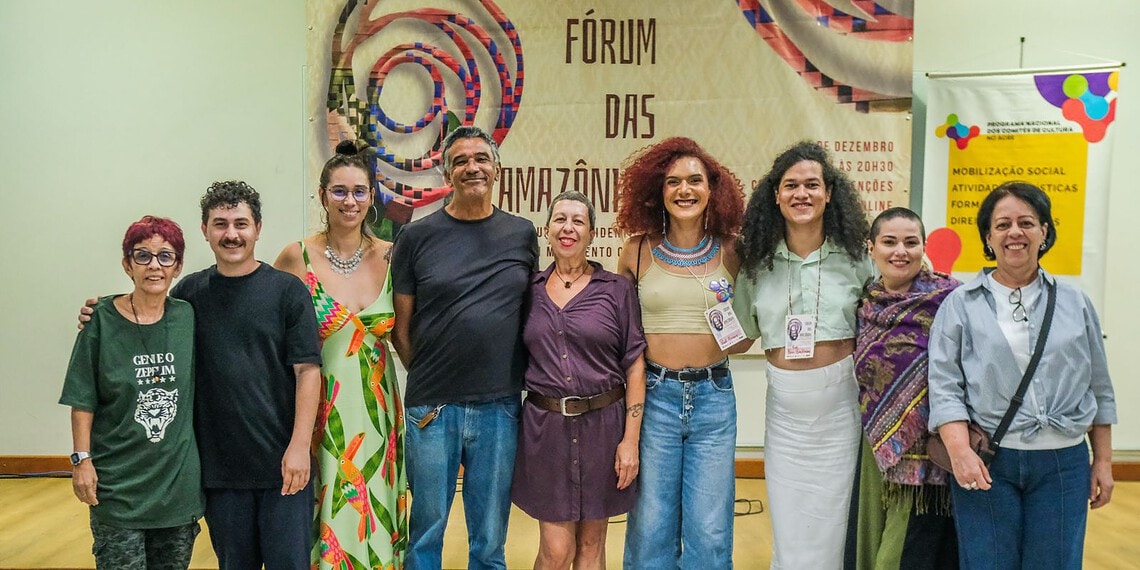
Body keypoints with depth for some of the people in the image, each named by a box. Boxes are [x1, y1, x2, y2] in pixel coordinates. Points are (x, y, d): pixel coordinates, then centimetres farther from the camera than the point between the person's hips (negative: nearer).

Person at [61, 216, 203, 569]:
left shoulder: (187, 317, 2)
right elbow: (83, 400, -3)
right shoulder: (102, 320, -6)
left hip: (178, 480, 3)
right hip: (118, 483, -2)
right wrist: (82, 459, -7)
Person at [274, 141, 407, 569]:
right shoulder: (298, 258, -6)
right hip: (321, 412, -2)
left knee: (374, 521, 10)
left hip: (377, 411, 2)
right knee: (325, 526, 5)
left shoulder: (390, 257, 1)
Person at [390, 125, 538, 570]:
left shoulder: (522, 234, 5)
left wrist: (518, 382, 6)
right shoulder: (417, 237, 0)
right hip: (432, 409, -1)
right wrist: (429, 381, 3)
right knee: (426, 530, 12)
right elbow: (400, 328, 4)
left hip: (500, 408, 2)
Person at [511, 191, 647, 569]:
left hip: (603, 425, 0)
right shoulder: (530, 290, 5)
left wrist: (630, 439, -7)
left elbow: (634, 364, -2)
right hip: (544, 425, 1)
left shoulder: (617, 289, 0)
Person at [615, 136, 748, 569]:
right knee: (651, 526, 9)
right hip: (654, 395, -1)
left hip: (713, 396, 1)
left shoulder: (730, 253, 2)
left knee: (710, 530, 6)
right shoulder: (638, 252, -1)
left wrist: (735, 333, -7)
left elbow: (744, 336, 12)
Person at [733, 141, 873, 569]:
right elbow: (741, 332, 12)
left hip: (839, 401, -1)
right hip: (784, 404, 2)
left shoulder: (855, 256, -3)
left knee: (829, 521, 8)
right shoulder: (757, 260, 2)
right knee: (787, 523, 8)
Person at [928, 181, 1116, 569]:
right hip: (986, 463, -2)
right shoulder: (961, 304, 1)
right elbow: (945, 386, -6)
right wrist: (960, 452, -18)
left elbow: (1098, 388, 14)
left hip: (1064, 464, 2)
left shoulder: (1075, 303, 9)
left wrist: (1103, 462, 12)